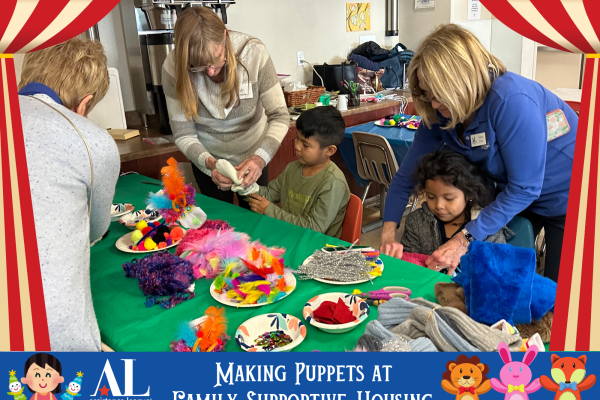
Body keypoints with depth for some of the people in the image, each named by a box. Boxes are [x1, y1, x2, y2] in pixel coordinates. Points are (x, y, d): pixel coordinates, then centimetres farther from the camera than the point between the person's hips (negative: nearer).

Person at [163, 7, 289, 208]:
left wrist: (260, 158, -40)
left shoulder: (253, 52, -29)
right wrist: (209, 163, -38)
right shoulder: (174, 68, -25)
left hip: (253, 155, 0)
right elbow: (183, 134, -19)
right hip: (207, 158, 0)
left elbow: (279, 117, -23)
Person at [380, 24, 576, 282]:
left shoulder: (512, 100, -36)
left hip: (566, 196, -5)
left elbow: (524, 188, -31)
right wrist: (389, 234, -21)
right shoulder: (440, 114, -14)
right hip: (516, 196, 6)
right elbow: (407, 174, -9)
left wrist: (465, 240, -33)